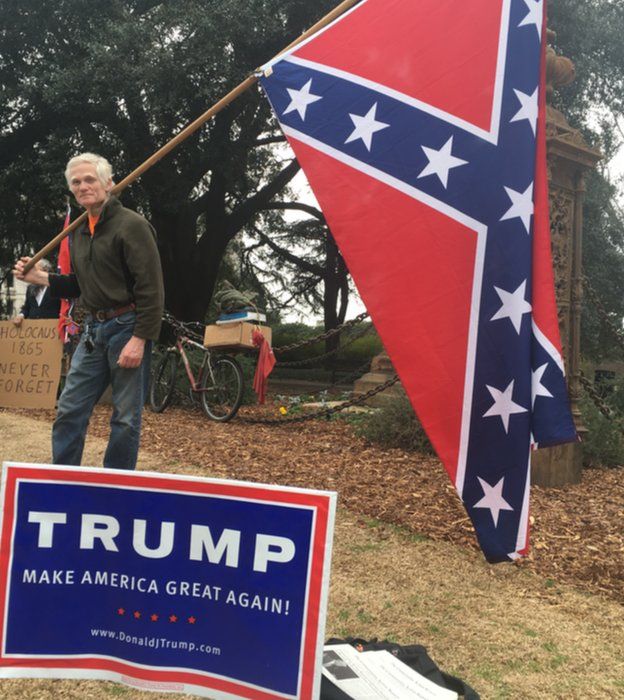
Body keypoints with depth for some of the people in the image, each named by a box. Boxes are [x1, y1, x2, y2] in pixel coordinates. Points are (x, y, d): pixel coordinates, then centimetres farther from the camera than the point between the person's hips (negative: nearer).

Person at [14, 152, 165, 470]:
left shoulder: (131, 224, -9)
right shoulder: (80, 232, 15)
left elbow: (151, 288, -16)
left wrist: (139, 339, -21)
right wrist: (41, 277, 13)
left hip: (127, 328, -7)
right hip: (93, 330, 8)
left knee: (126, 417, 1)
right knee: (69, 411, 8)